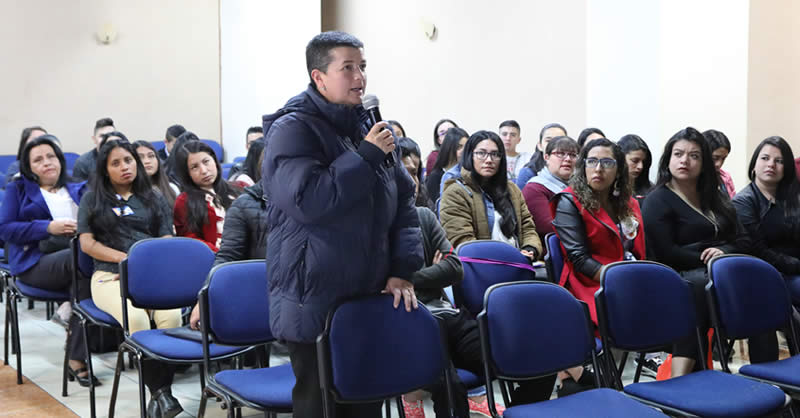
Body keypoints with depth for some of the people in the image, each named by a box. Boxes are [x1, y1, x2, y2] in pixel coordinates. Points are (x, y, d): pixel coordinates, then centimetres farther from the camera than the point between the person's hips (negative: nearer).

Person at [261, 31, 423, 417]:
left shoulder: (372, 128, 10)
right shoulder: (292, 130, -10)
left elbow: (403, 203, 11)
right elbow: (306, 200, -24)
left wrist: (402, 270, 0)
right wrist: (365, 156, -19)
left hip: (369, 299, 6)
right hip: (315, 302, -6)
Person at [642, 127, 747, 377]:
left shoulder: (715, 199, 24)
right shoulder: (658, 200, 3)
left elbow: (743, 242, 17)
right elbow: (666, 253, -9)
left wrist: (723, 252, -5)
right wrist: (707, 261, -10)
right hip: (680, 278, -5)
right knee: (700, 283, -40)